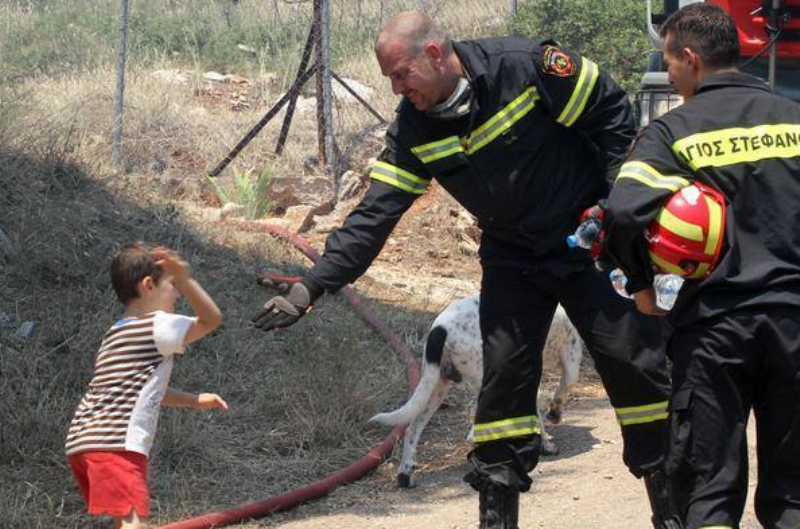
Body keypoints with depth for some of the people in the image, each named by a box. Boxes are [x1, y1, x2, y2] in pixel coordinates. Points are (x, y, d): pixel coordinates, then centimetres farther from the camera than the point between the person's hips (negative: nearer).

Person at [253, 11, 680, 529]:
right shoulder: (413, 130, -8)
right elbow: (374, 215, -11)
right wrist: (310, 287, -20)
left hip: (590, 239, -4)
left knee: (635, 363, -3)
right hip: (513, 259, 4)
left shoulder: (525, 66, -22)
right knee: (505, 375, -3)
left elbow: (611, 111, -12)